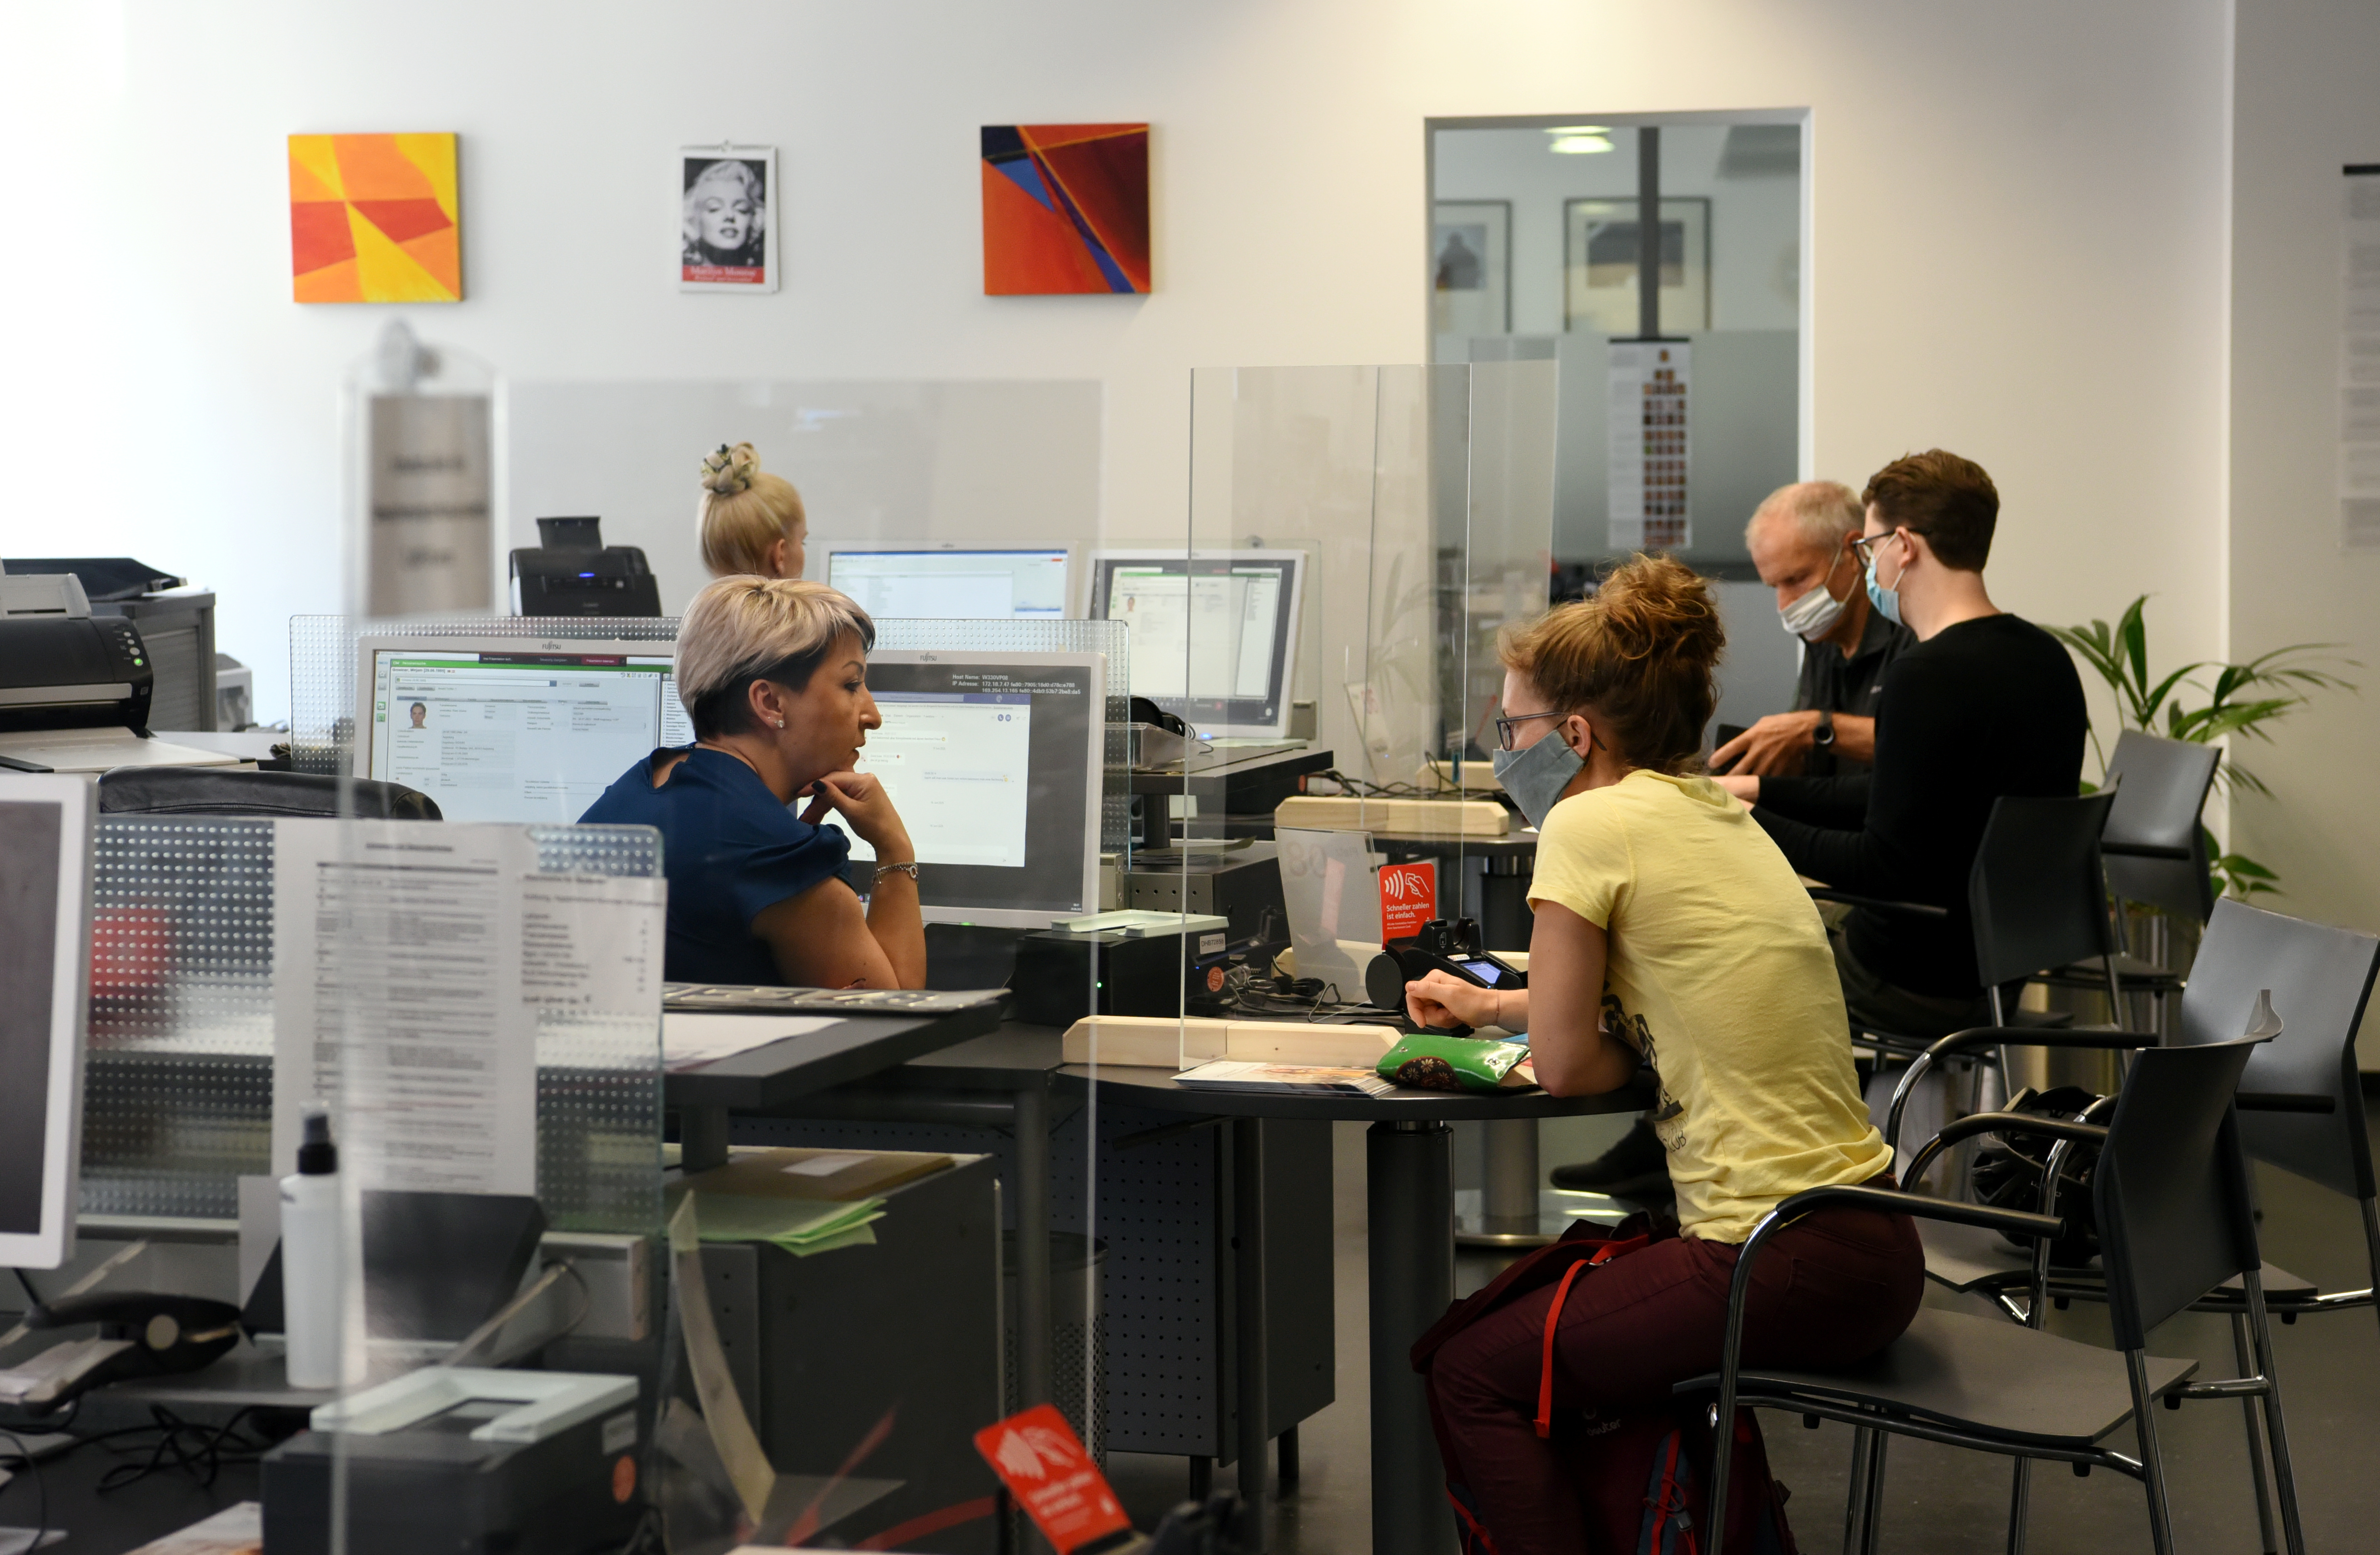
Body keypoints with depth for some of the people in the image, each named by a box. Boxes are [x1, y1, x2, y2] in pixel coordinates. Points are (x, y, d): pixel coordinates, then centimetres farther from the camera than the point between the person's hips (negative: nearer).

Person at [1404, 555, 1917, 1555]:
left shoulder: (1592, 824, -10)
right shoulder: (1721, 815, 14)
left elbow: (1564, 1064, -5)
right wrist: (1488, 1007, 37)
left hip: (1785, 1271, -9)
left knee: (1469, 1375, 7)